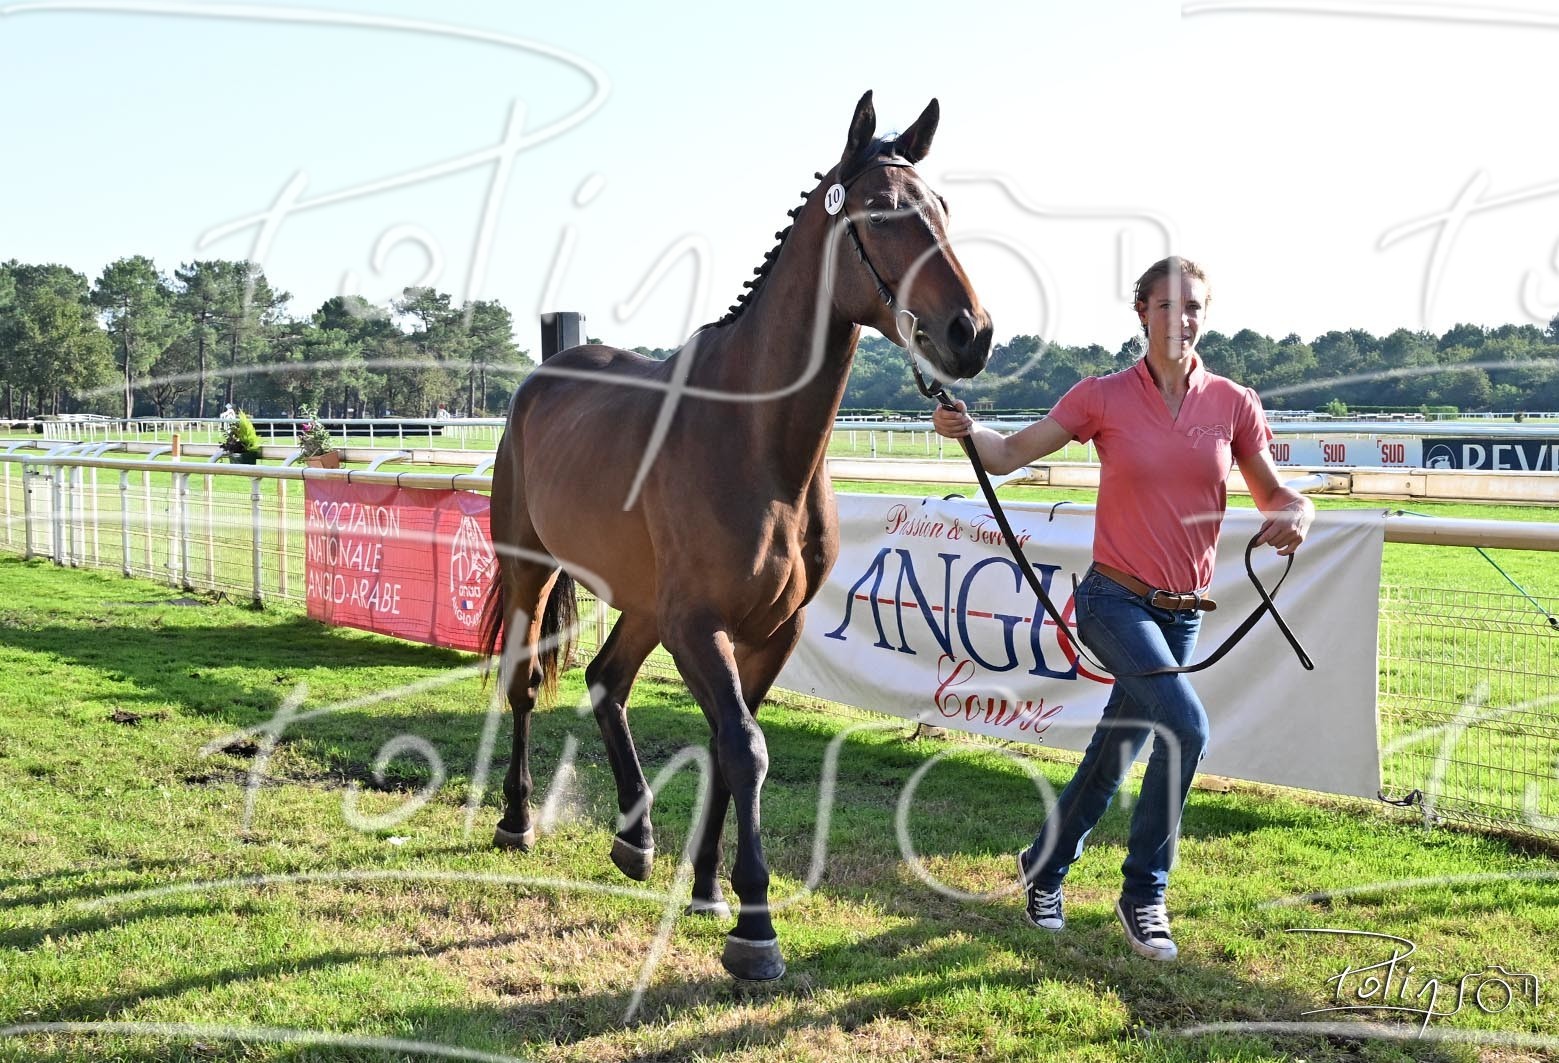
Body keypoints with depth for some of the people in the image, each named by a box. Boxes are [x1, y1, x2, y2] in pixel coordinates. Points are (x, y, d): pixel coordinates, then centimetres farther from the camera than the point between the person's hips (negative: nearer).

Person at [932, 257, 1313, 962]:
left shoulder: (1233, 405, 1)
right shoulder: (1103, 398, -6)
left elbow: (1273, 493, 6)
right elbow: (1010, 455, -6)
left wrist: (1294, 515, -17)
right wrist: (968, 432, -27)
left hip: (1183, 612, 4)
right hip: (1115, 601, -4)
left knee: (1118, 752, 14)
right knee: (1185, 726, -23)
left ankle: (1045, 866, 38)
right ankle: (1143, 894, -5)